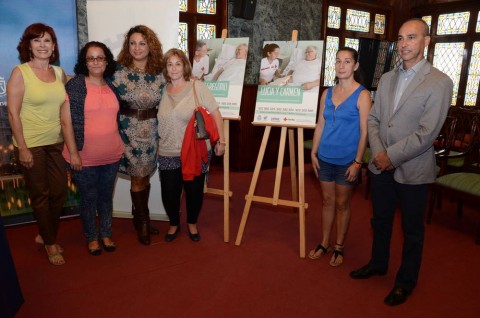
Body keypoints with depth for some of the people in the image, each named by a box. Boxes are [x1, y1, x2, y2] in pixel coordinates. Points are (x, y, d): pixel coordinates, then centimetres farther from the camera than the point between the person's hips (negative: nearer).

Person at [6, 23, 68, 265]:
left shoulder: (60, 73, 6)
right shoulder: (20, 72, -8)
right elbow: (13, 113, -10)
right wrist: (22, 148, -13)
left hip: (57, 143, 5)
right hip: (31, 145, -4)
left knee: (59, 192, 10)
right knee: (40, 195, 7)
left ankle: (45, 235, 33)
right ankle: (50, 244, 24)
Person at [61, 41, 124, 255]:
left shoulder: (112, 86, 7)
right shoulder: (75, 85, -8)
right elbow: (66, 121, -10)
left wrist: (121, 145, 12)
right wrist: (73, 153, -13)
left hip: (112, 155, 4)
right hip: (84, 157, -4)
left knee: (106, 196, 17)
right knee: (88, 199, 12)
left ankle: (106, 234, 35)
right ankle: (91, 237, 32)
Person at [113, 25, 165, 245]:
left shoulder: (159, 72, 2)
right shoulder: (119, 71, -6)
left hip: (152, 130, 3)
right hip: (129, 130, -3)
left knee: (145, 176, 12)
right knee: (137, 177, 3)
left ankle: (139, 218, 30)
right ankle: (143, 221, 21)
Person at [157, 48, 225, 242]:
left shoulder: (197, 87, -7)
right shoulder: (162, 90, 4)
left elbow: (215, 114, -6)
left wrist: (221, 141, -8)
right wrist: (157, 144, 12)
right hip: (168, 154, 3)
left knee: (194, 191, 10)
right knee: (169, 193, 6)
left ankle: (192, 223, 35)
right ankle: (174, 224, 33)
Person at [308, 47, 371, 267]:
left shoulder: (362, 95, -9)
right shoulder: (327, 93, 5)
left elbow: (364, 131, -11)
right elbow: (320, 125, 9)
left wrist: (357, 162, -14)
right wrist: (313, 152, 5)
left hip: (347, 160, -4)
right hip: (325, 157, 4)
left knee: (342, 203, 9)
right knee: (327, 201, 14)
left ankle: (339, 247, 25)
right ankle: (324, 243, 28)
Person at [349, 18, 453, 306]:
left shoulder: (440, 82, -11)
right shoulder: (386, 79, 8)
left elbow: (427, 133, -18)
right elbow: (373, 119, 6)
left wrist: (391, 156, -16)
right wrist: (378, 153, -9)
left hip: (413, 169, -5)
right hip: (381, 165, 5)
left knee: (412, 230, 11)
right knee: (380, 220, 20)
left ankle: (406, 281, 31)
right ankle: (378, 264, 41)